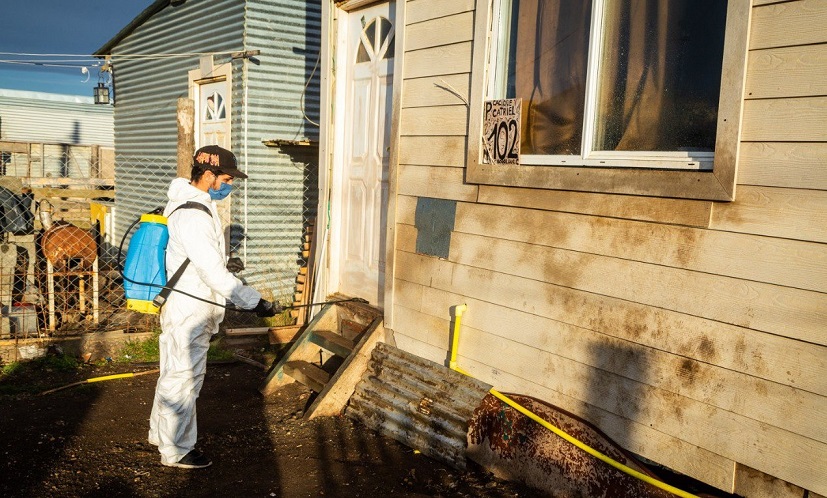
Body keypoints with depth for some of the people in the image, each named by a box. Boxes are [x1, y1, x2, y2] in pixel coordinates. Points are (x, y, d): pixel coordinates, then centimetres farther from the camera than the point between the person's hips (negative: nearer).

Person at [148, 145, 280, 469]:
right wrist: (254, 302, -25)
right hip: (189, 313, -11)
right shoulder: (193, 215, -25)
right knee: (183, 378, 2)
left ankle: (160, 433, 40)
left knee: (173, 373, 23)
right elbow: (213, 272, -28)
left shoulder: (186, 203, 10)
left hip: (180, 307, 11)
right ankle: (176, 451, 15)